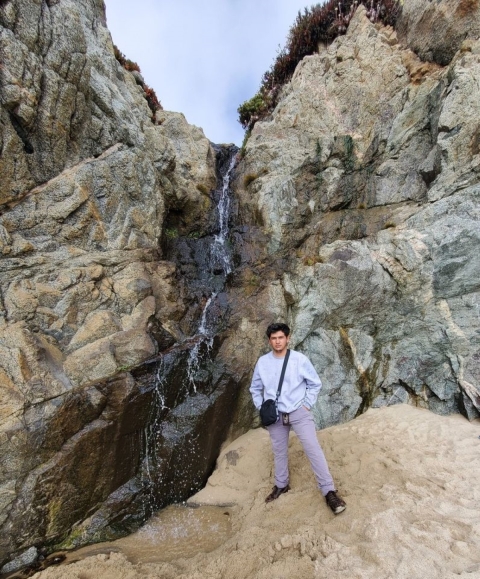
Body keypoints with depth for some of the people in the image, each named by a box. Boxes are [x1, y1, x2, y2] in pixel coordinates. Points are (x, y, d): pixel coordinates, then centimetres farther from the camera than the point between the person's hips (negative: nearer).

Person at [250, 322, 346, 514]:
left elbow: (315, 384, 1)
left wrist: (308, 405, -4)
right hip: (275, 416, 3)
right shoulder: (262, 362, -6)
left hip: (298, 412, -2)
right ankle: (281, 485, 40)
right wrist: (261, 408, 2)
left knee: (313, 449, -6)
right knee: (279, 452, 19)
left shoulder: (300, 359, -13)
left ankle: (329, 492, 9)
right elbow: (255, 388, 9)